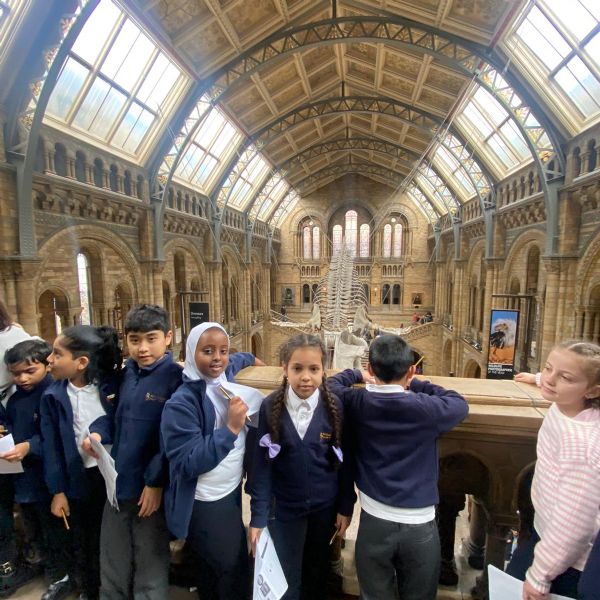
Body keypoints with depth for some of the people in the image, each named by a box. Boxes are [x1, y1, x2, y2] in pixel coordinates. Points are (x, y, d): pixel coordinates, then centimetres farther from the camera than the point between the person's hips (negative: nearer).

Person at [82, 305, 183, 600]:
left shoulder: (176, 377, -18)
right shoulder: (127, 372, 2)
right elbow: (117, 415, 14)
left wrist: (156, 482, -15)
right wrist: (98, 432, -5)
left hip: (151, 488, -6)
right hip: (118, 484, 6)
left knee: (150, 570, 16)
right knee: (112, 569, 24)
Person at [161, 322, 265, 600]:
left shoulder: (227, 377, -3)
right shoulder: (181, 403, -22)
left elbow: (241, 358, 20)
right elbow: (188, 463, -26)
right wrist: (231, 429, -30)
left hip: (233, 491, 6)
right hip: (205, 505, -6)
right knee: (232, 572, 8)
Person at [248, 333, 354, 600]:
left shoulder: (334, 407, -13)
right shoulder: (270, 407, -16)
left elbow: (343, 461, -4)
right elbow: (262, 465, -11)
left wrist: (345, 507, 0)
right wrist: (258, 516, -11)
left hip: (325, 507, 1)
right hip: (284, 509, -1)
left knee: (318, 573, 23)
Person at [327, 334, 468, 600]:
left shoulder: (357, 403, -12)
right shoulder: (425, 409, -19)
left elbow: (331, 385, 9)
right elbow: (460, 404, 3)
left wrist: (357, 375, 21)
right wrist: (415, 384, 7)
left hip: (374, 522, 2)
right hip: (419, 525, -1)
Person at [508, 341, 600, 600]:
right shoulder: (564, 406, -12)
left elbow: (572, 525, -30)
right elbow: (553, 381, 15)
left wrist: (539, 575, -19)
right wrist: (537, 377, 35)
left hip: (567, 556, -8)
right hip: (547, 529, 8)